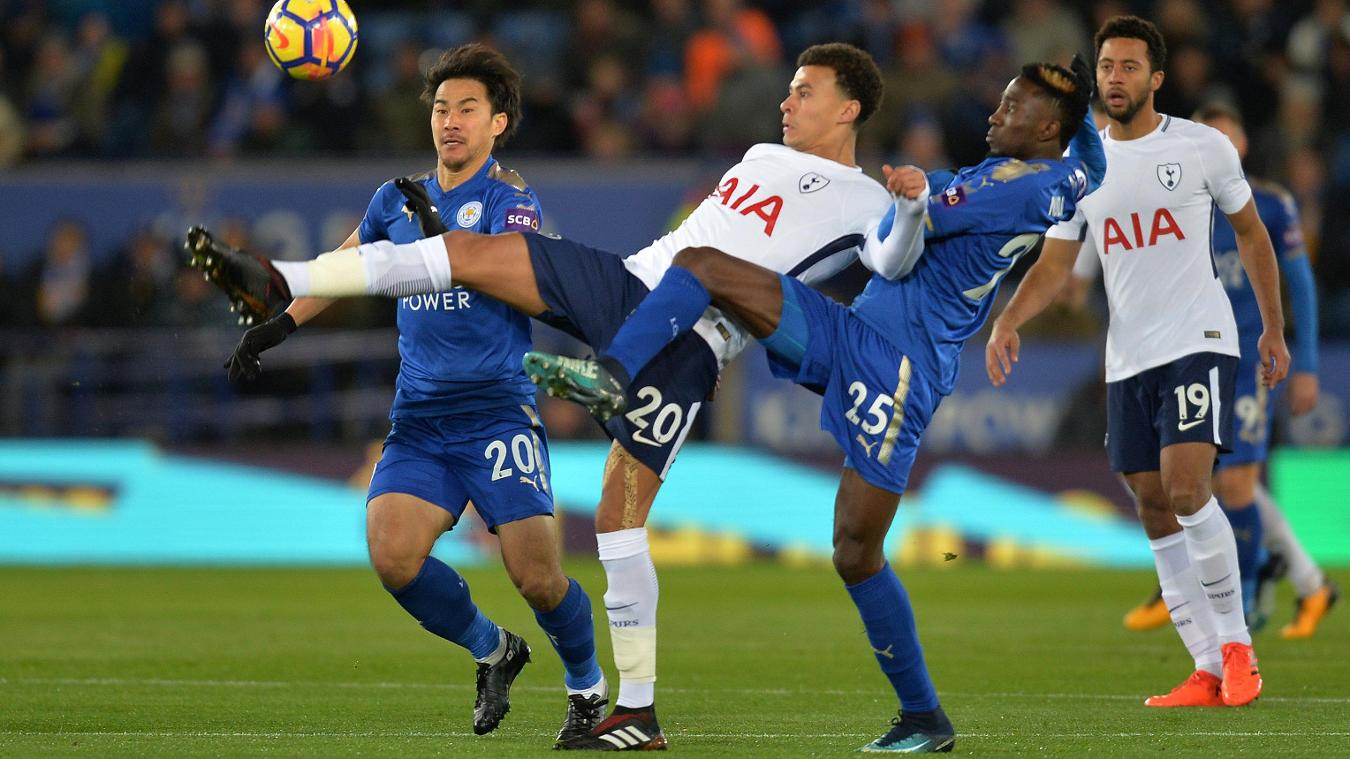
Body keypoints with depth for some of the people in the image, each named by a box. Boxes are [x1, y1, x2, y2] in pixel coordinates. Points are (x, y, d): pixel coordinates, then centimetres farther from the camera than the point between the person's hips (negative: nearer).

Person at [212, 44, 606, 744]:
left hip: (497, 414, -4)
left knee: (536, 577, -13)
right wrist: (275, 328, 27)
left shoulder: (510, 200, -1)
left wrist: (440, 234, -33)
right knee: (392, 556, -18)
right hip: (418, 420, 4)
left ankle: (588, 686, 17)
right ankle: (492, 652, 10)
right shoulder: (398, 201, 14)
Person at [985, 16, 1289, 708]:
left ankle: (1236, 646, -8)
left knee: (1185, 487, -22)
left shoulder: (1204, 148, -2)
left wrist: (1273, 329, 11)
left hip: (1198, 341, -5)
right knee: (1156, 514, 3)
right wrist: (1006, 322, -7)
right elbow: (1053, 266, 10)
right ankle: (1209, 672, 9)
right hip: (1126, 358, 5)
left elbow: (1251, 235, 10)